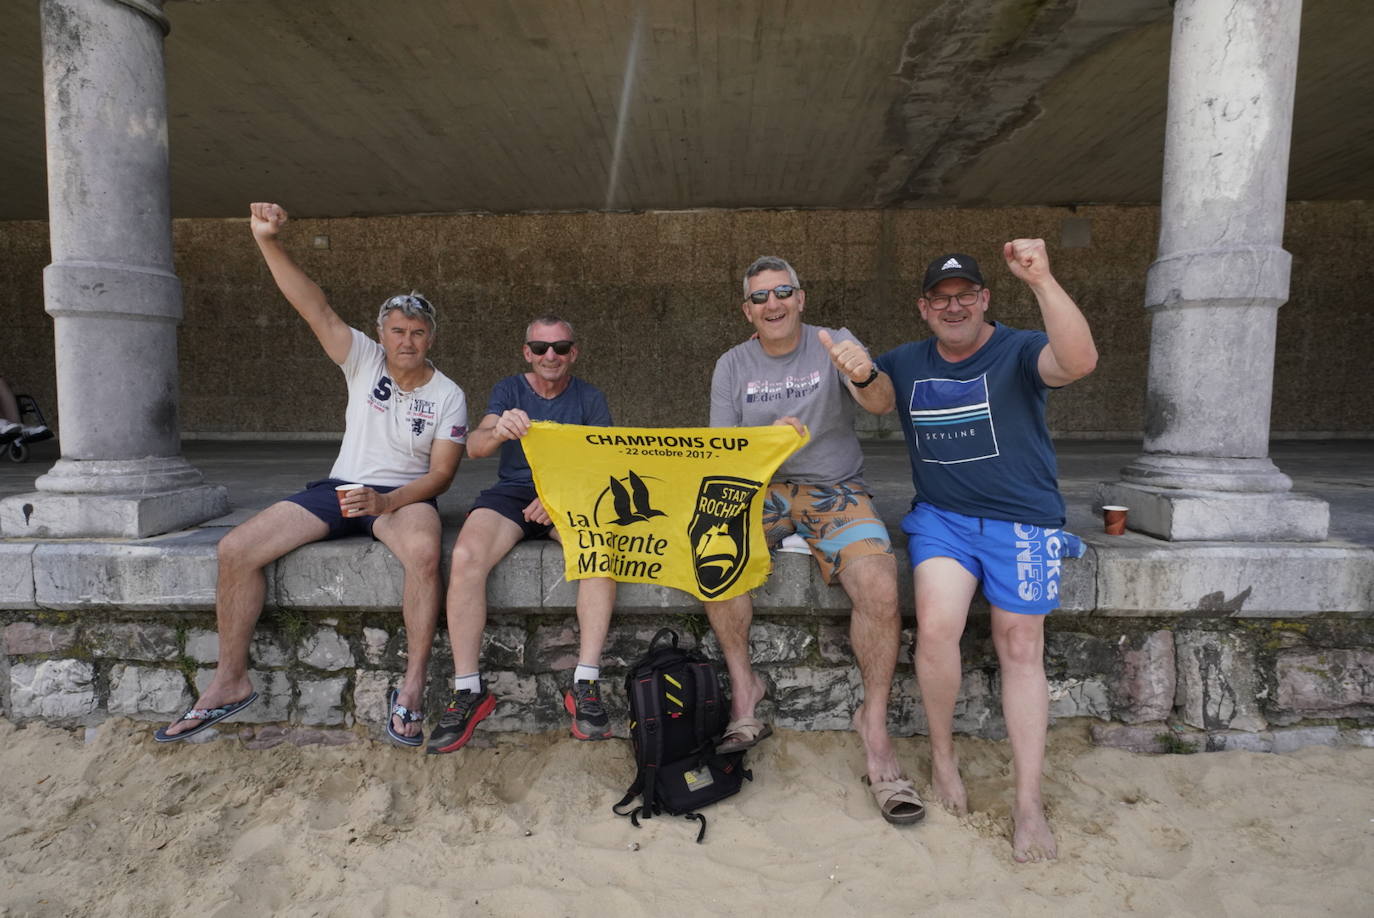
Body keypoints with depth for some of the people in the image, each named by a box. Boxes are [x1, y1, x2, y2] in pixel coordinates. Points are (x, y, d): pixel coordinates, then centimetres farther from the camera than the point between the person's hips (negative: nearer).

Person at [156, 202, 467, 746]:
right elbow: (314, 308, -7)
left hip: (404, 496, -4)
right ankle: (230, 681, 3)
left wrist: (385, 503, -25)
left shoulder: (448, 396, -2)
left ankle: (412, 688, -28)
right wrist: (268, 242, -19)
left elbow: (442, 473, -9)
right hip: (339, 488, 4)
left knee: (424, 551, -39)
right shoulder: (364, 360, 6)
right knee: (236, 549, -11)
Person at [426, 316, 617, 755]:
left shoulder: (589, 398, 9)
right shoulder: (508, 390, 9)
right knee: (466, 557, -31)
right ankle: (467, 689, -20)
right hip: (511, 492, 1)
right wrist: (498, 430, -34)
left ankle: (586, 684, -27)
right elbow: (474, 446, -8)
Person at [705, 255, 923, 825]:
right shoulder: (732, 366, 6)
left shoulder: (835, 345, 0)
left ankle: (874, 724, -10)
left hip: (835, 491, -1)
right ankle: (743, 685, -12)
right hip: (761, 489, 2)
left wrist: (863, 377, -45)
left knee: (879, 585, -28)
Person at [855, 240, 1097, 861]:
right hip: (940, 517, 2)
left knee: (1021, 649, -1)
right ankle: (942, 755, 5)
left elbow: (1080, 361, -23)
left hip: (1021, 520, -2)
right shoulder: (908, 362, 13)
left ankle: (1029, 804, 11)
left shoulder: (1019, 352, -5)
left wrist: (1041, 281, -35)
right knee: (935, 627, -20)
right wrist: (862, 375, -19)